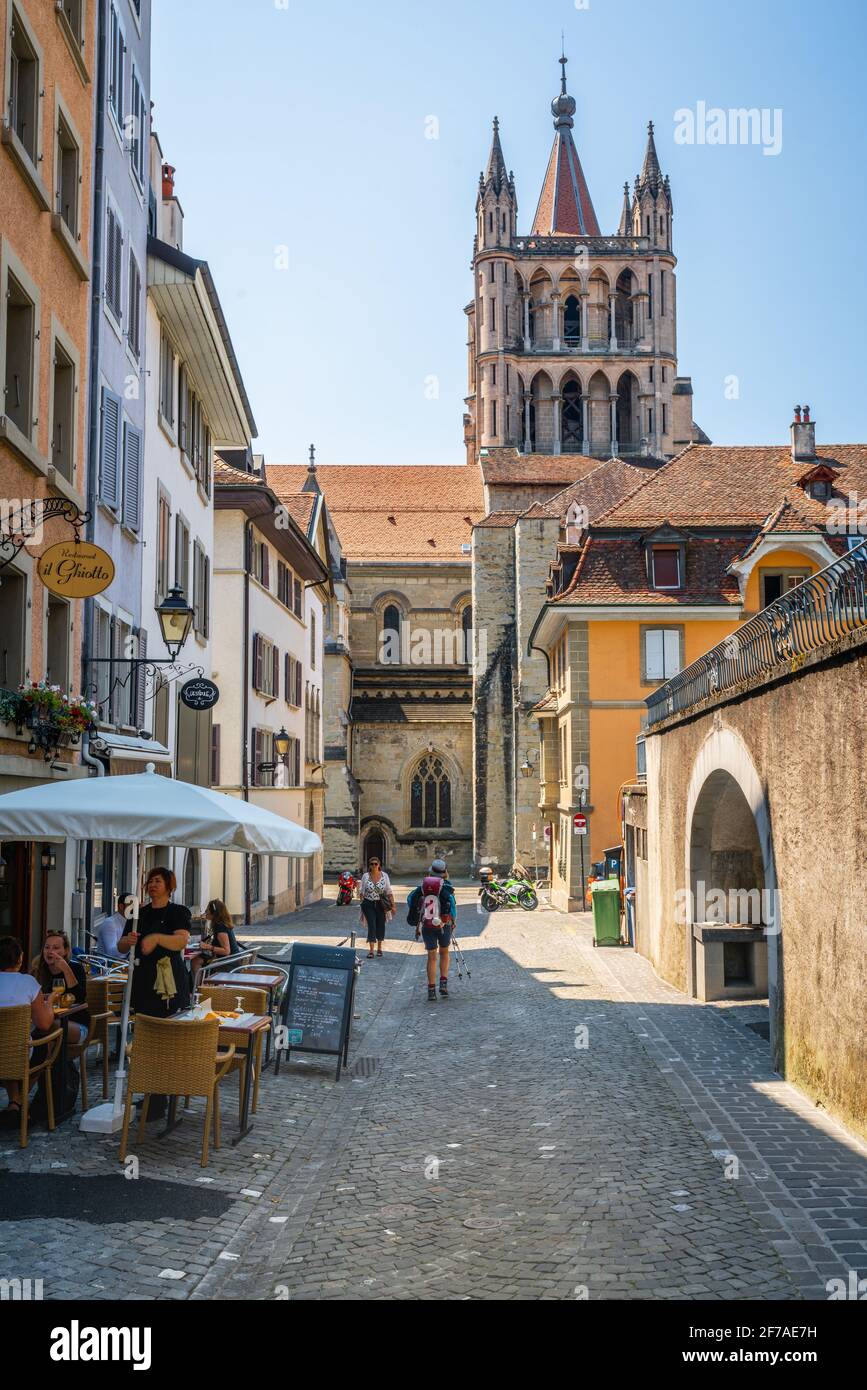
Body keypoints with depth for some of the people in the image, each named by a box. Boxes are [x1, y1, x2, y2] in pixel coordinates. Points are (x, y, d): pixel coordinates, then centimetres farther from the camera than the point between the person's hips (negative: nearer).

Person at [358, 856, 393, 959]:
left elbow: (388, 892, 0)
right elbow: (361, 892, 3)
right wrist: (362, 905, -2)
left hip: (381, 905, 1)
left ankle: (379, 948, 27)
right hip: (368, 905, -1)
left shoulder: (384, 876, -1)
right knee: (371, 926, -7)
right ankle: (371, 950, -4)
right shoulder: (365, 876, -2)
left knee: (380, 926, 9)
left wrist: (392, 905, -4)